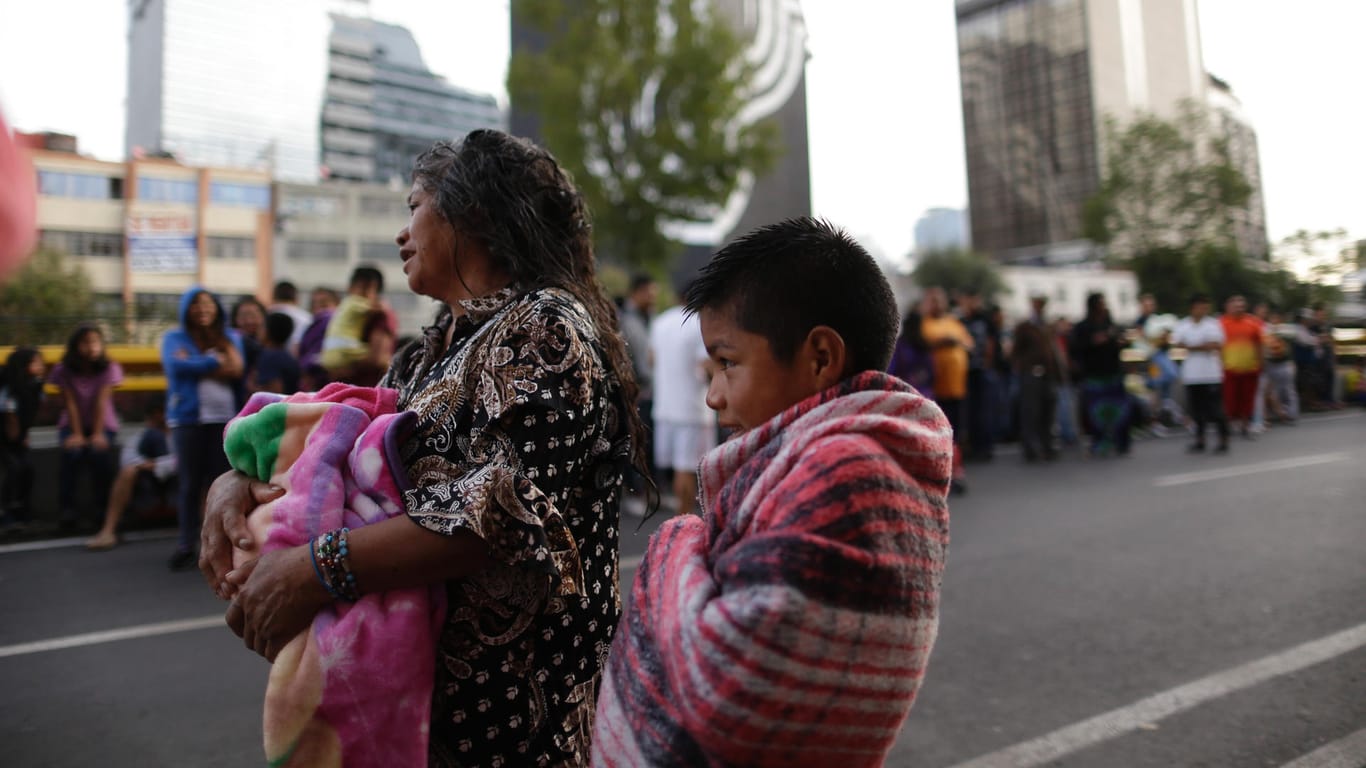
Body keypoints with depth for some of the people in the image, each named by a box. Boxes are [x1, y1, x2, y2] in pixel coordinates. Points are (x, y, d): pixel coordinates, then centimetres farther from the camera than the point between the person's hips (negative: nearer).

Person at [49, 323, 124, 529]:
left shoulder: (109, 368, -9)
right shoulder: (64, 370, -7)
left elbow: (102, 402, -16)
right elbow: (71, 404, -12)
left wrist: (97, 434, -23)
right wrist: (77, 434, -20)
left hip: (102, 424, -1)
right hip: (73, 424, 1)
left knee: (99, 451, -30)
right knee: (72, 451, -29)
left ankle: (103, 507, -16)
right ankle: (67, 508, -20)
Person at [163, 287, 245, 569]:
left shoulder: (231, 338, 11)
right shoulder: (175, 338, 7)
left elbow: (238, 371, -5)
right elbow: (176, 365, -12)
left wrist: (196, 364, -6)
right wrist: (215, 362, -4)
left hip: (226, 418, 1)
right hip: (188, 418, -1)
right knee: (191, 483, 4)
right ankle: (186, 544, 12)